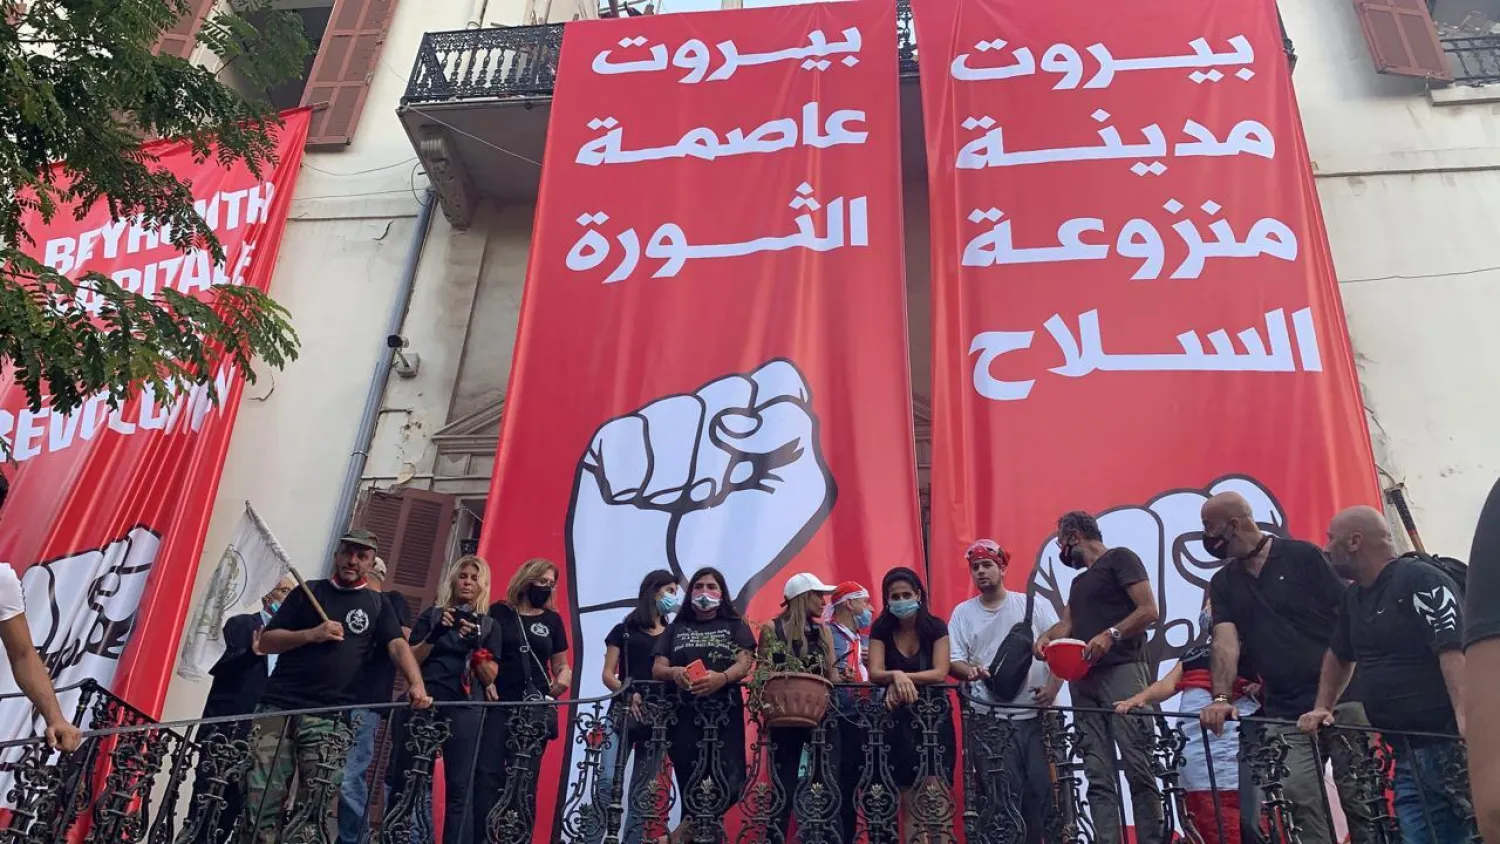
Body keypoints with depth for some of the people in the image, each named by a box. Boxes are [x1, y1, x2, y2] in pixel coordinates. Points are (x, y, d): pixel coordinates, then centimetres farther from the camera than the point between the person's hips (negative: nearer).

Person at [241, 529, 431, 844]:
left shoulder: (377, 605, 13)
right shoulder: (308, 592, 13)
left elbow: (398, 646, -2)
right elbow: (266, 642, 8)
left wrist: (416, 684, -20)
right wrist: (311, 634, -9)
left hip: (330, 715, 0)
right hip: (278, 704, 1)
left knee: (316, 803, -7)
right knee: (261, 795, -5)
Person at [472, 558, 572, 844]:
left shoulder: (553, 620, 12)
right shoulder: (499, 612, 5)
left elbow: (560, 664, 15)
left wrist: (564, 677, -7)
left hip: (535, 708, 2)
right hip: (498, 703, -2)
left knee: (525, 778, 2)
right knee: (488, 772, -10)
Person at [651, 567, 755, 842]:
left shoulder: (735, 626, 13)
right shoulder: (676, 628, 18)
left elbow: (744, 664, -1)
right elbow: (657, 668, 10)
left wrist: (721, 678, -23)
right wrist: (674, 672, -15)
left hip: (724, 714, -1)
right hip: (685, 714, 1)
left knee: (727, 782, -15)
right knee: (689, 783, -6)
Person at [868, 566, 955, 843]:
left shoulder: (936, 627, -2)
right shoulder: (881, 629, 2)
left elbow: (940, 673, -11)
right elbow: (875, 673, -8)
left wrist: (901, 679, -21)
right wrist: (897, 676, -29)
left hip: (933, 716, -2)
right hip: (899, 718, 2)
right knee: (908, 799, 2)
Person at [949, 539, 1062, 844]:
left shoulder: (1033, 604, 7)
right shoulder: (962, 612, 10)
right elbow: (953, 661, 4)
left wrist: (1053, 687, -10)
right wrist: (970, 670, -18)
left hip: (1036, 714, 0)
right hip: (990, 719, 0)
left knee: (1042, 787, -2)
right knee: (1001, 796, -4)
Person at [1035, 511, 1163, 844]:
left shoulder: (1120, 558, 2)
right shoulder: (1080, 581, 27)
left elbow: (1149, 611, -8)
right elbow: (1067, 624, 18)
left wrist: (1111, 635, -21)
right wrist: (1046, 638, -3)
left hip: (1122, 671, -8)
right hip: (1084, 679, 8)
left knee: (1138, 768, -12)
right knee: (1098, 776, 1)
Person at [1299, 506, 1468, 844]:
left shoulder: (1421, 581, -10)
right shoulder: (1354, 598, 17)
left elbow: (1454, 649, -22)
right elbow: (1339, 655, 31)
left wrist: (1465, 717, -33)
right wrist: (1322, 708, 20)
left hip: (1451, 744, -8)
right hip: (1408, 753, 9)